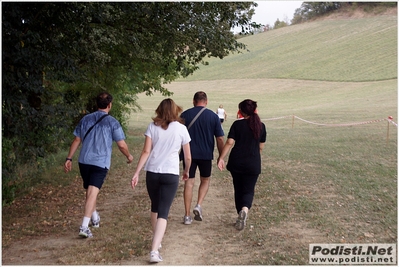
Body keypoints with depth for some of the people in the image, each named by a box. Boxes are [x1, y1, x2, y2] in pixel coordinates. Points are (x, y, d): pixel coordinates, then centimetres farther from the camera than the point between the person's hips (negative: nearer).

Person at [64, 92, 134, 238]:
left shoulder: (86, 119, 7)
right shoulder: (112, 122, -5)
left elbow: (76, 140, 9)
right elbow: (121, 144, -5)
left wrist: (69, 158, 13)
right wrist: (129, 156, 14)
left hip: (84, 161, 5)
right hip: (101, 163, -5)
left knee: (90, 191, 21)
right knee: (93, 193, -9)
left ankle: (95, 218, 39)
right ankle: (84, 226, -18)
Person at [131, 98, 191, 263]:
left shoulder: (153, 126, 2)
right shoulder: (181, 128, 1)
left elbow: (146, 152, -5)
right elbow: (188, 157, 6)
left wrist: (136, 173, -3)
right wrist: (186, 171, 24)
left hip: (152, 173, 2)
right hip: (171, 174, -2)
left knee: (155, 208, 21)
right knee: (163, 212, -3)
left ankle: (156, 241, 35)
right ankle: (154, 251, -16)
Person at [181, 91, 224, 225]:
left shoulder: (185, 115, 0)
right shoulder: (213, 116, -2)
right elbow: (220, 139, -2)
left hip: (189, 154, 0)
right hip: (206, 154, 0)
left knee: (189, 182, 5)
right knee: (205, 180, 20)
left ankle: (187, 216, 5)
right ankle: (199, 205, 2)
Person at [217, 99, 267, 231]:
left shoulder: (237, 124, -5)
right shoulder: (261, 126, 3)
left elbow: (229, 143, -11)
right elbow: (261, 147, 9)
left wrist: (221, 158, -7)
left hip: (236, 162, 0)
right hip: (253, 164, 0)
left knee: (238, 190, 16)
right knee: (248, 190, 3)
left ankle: (241, 214, 23)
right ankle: (245, 209, -26)